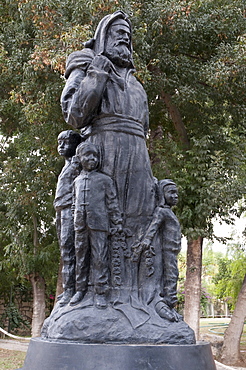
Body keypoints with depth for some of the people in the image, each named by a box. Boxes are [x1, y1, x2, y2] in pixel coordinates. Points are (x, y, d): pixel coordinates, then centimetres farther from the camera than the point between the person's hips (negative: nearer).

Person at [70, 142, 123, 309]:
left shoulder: (105, 180, 6)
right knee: (81, 258, 8)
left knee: (100, 258, -5)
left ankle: (100, 292, -1)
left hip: (99, 225, -4)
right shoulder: (77, 181, 17)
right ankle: (81, 290, 16)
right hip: (80, 226, 4)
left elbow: (113, 204, 4)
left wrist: (117, 223, -1)